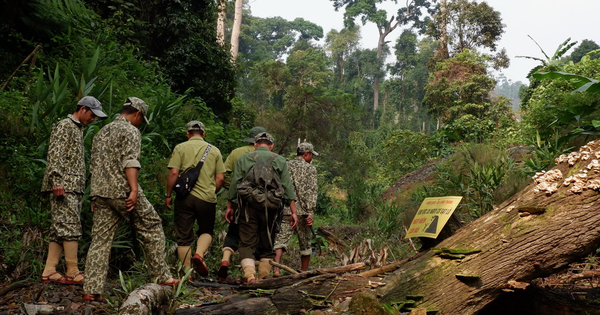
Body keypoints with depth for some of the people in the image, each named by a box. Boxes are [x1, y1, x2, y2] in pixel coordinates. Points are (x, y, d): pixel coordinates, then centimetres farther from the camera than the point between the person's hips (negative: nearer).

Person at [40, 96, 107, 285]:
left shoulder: (78, 129, 24)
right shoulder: (64, 126, -4)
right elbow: (55, 155, -15)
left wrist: (80, 187, 20)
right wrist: (57, 181, -24)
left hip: (74, 187, 9)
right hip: (64, 187, -9)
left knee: (60, 230, 7)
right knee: (70, 228, -10)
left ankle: (49, 271, 10)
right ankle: (72, 273, -7)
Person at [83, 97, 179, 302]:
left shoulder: (101, 132, 23)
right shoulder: (130, 131, -2)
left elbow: (94, 166, 24)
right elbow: (130, 161, -17)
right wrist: (134, 189, -24)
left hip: (99, 191, 8)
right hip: (122, 191, -7)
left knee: (100, 239, 6)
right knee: (152, 227, 5)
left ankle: (92, 290, 3)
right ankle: (161, 276, 8)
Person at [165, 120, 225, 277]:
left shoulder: (180, 148, 3)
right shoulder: (214, 150, 10)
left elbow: (174, 173, -6)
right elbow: (220, 178, 6)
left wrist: (168, 195, 3)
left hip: (184, 197, -1)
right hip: (207, 197, 1)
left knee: (184, 236, 8)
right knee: (206, 231, 19)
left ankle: (187, 273, 10)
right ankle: (199, 254, -8)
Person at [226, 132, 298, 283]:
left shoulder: (243, 158, 9)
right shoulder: (279, 160, 10)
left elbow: (235, 184, 5)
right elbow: (287, 188, 5)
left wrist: (229, 206, 12)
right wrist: (293, 211, 5)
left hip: (248, 207, -1)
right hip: (270, 208, 1)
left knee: (247, 243, 2)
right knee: (267, 245, 12)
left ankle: (249, 275, -14)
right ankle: (263, 278, 11)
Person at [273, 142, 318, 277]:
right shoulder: (310, 169, -1)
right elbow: (311, 192, -10)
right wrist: (310, 213, -12)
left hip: (285, 211, 3)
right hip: (302, 211, -2)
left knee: (281, 240, -4)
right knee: (305, 244, 12)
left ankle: (276, 268, -24)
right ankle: (304, 273, 23)